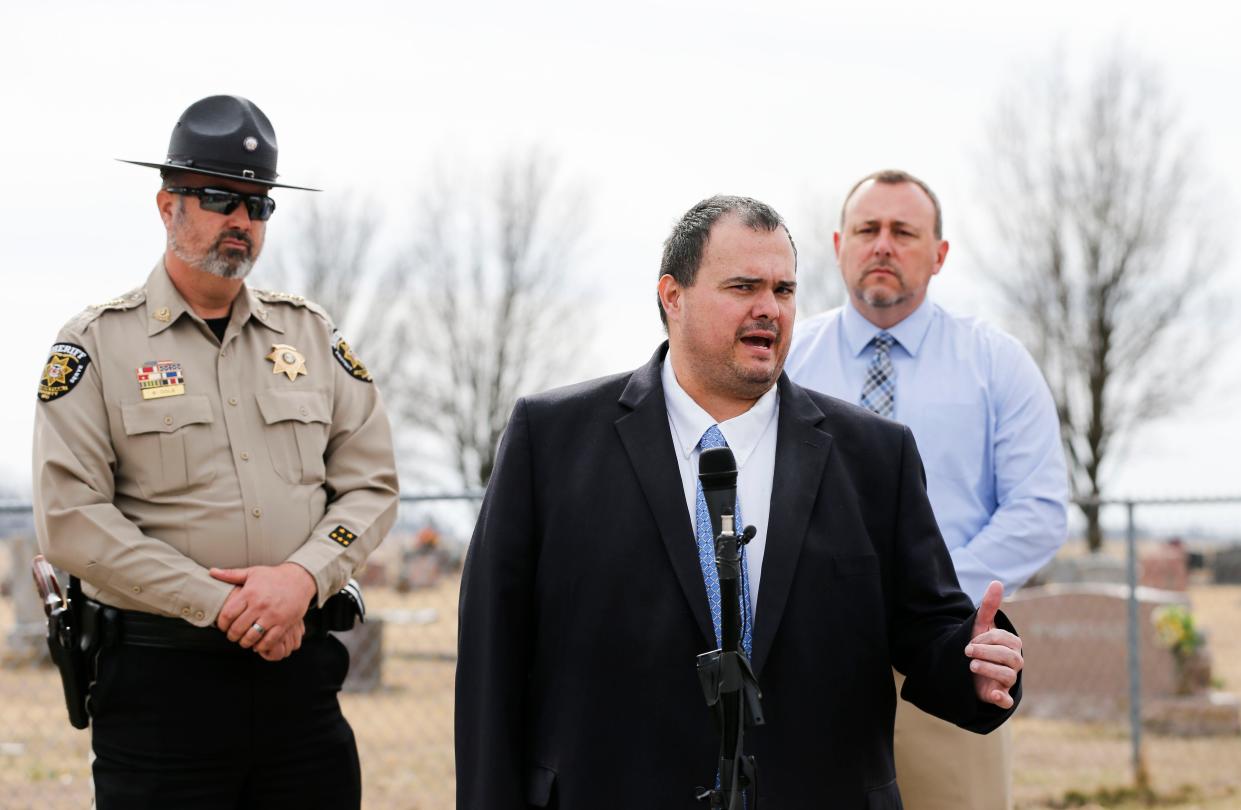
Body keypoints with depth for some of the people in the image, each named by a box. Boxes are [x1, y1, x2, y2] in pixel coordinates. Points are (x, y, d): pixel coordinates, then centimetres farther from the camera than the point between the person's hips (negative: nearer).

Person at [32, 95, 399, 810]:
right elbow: (71, 518, -9)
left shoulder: (311, 334, 12)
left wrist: (304, 576, -11)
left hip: (299, 668, 3)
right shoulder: (99, 344, 0)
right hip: (161, 678, -3)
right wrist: (220, 606, -13)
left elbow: (372, 483, 9)